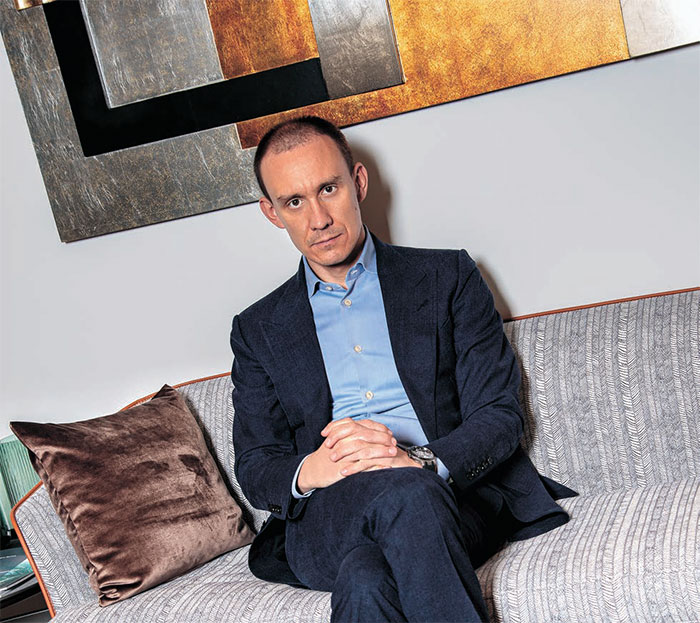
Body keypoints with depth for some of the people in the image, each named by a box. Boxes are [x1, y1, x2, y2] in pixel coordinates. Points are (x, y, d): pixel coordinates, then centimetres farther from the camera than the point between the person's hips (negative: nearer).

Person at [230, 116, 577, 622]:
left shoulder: (448, 278, 13)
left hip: (456, 493, 0)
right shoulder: (258, 330, 18)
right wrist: (307, 471, -13)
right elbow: (254, 467, 13)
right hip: (324, 519, 1)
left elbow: (500, 415, 5)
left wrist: (422, 462, -17)